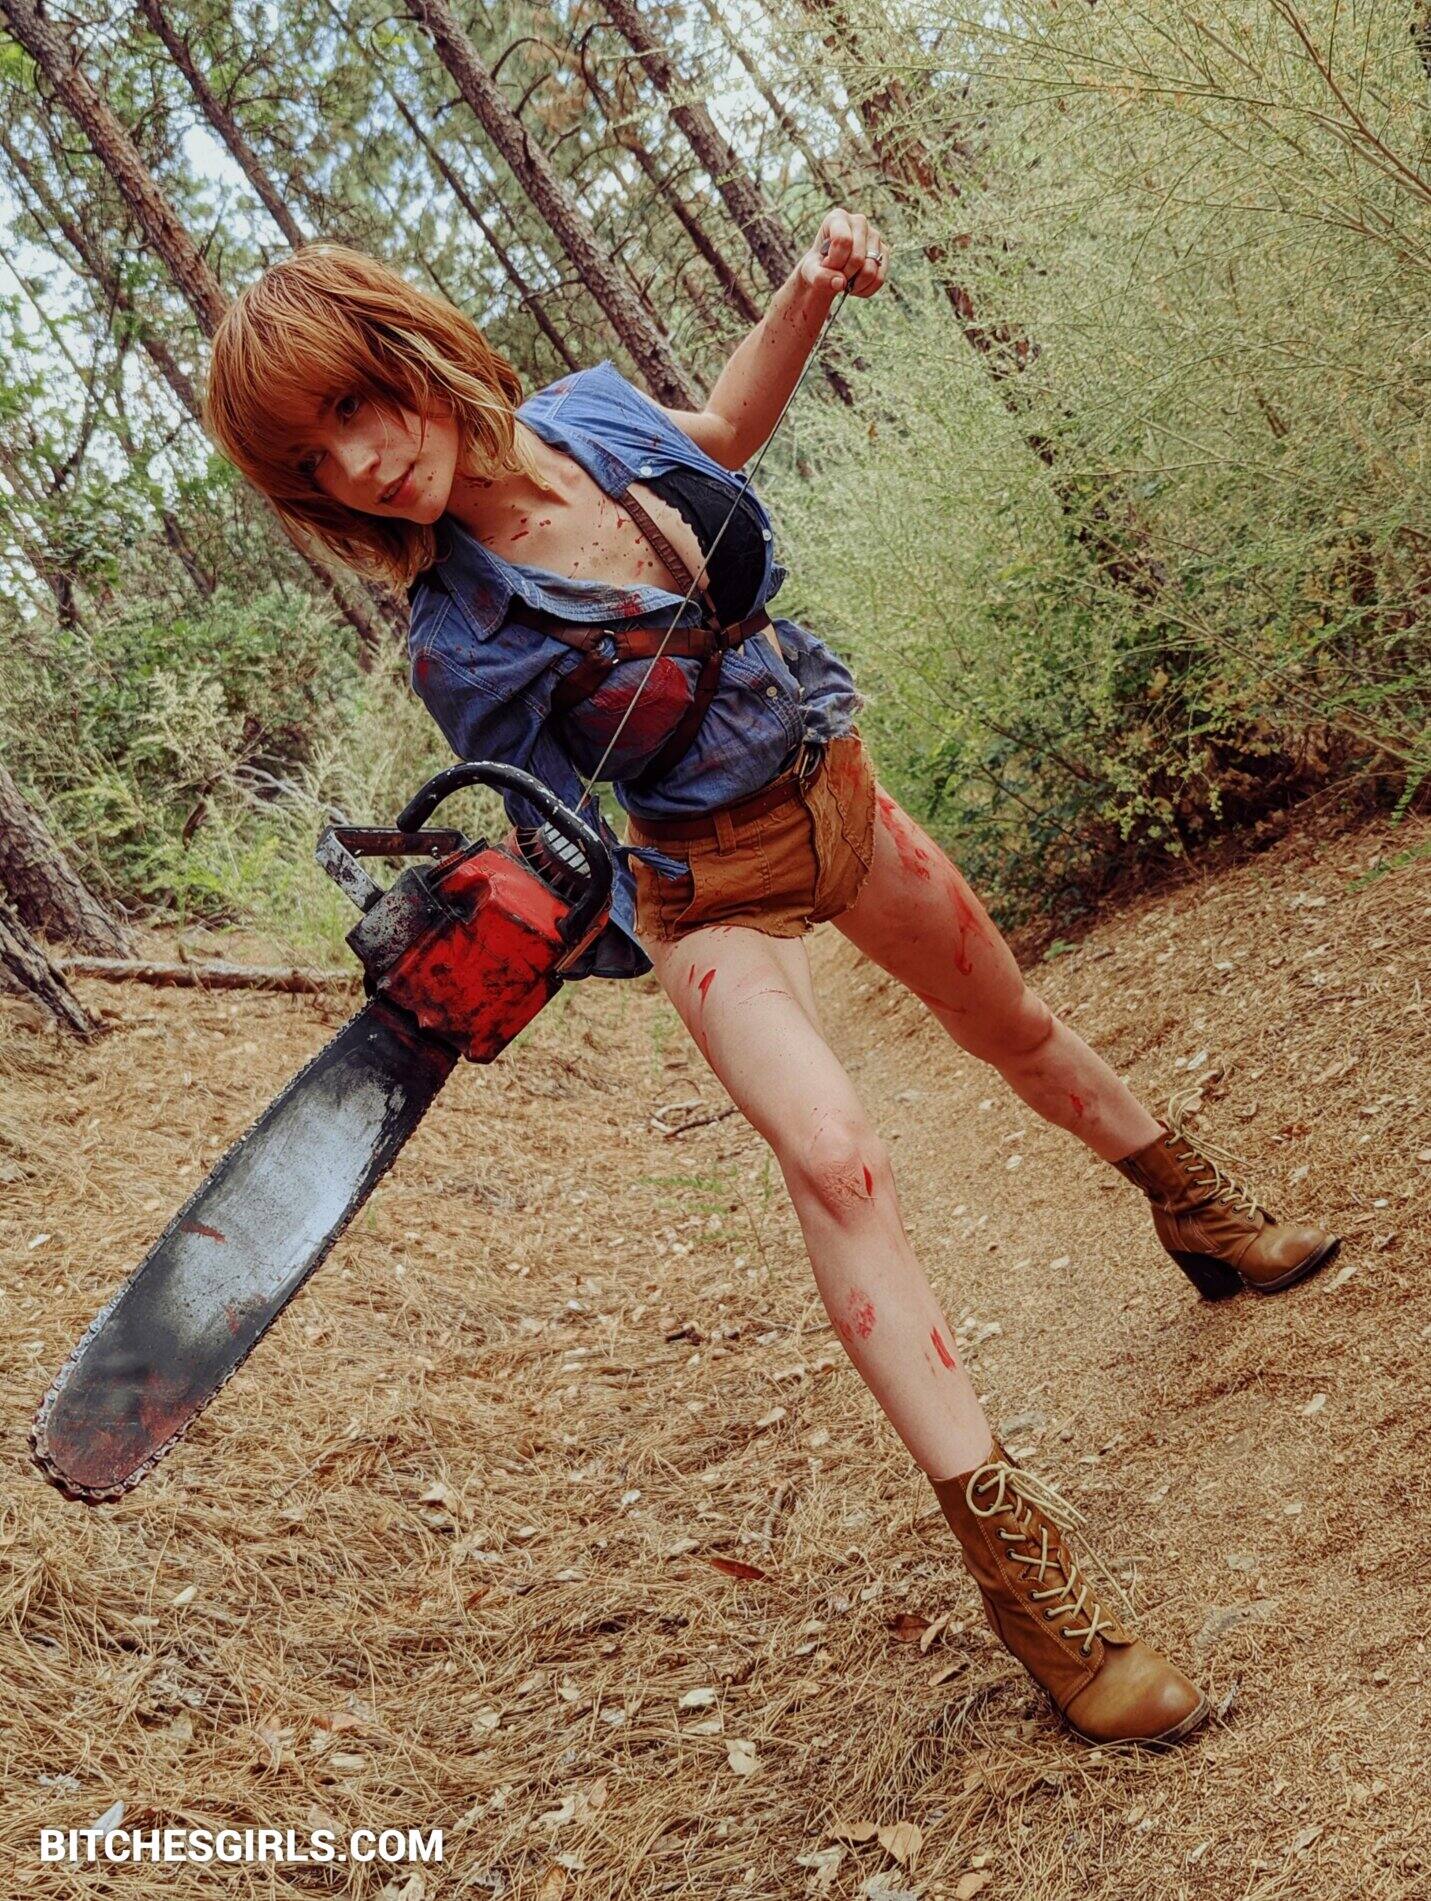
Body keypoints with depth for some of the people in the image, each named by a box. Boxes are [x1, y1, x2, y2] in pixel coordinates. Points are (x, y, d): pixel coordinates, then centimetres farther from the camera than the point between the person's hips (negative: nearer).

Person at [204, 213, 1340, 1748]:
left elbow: (724, 427, 10)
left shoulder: (585, 412, -13)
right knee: (831, 1154, -28)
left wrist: (806, 293, -3)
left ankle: (1199, 1210, 52)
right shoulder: (466, 646, -27)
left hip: (833, 796, 6)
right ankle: (1013, 1553, -22)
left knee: (1015, 1028, 24)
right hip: (710, 886, -6)